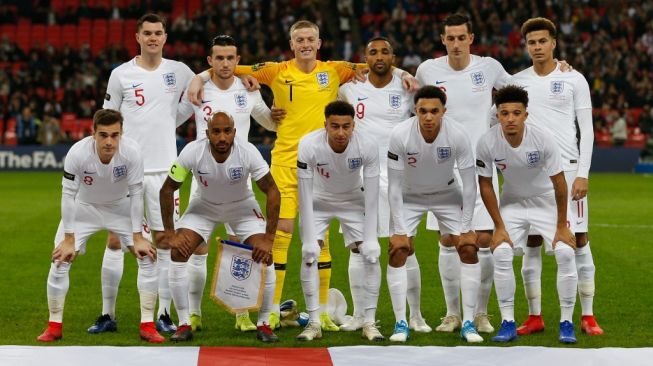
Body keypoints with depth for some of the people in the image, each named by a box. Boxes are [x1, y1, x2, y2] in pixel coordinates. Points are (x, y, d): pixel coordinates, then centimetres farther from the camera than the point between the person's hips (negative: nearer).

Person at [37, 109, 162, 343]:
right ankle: (55, 326, 7)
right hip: (83, 208, -1)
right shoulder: (77, 153, -32)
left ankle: (147, 325, 0)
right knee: (60, 260, -10)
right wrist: (69, 239, -18)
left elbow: (136, 193, -20)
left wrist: (137, 237, -17)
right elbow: (68, 195, -22)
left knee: (148, 257, -11)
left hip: (121, 207, 1)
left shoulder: (131, 152, -30)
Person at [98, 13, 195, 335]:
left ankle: (163, 314, 10)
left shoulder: (178, 72, 4)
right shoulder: (120, 74, 1)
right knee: (115, 240, 0)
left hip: (164, 169, 1)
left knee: (164, 240, 3)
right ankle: (107, 314, 8)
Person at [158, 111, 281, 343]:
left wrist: (269, 239, -25)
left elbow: (272, 192, -22)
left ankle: (264, 324, 1)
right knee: (178, 253, -17)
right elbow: (167, 189, -16)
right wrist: (169, 234, -19)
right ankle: (184, 325, -4)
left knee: (264, 257, -18)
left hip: (242, 205, -1)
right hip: (204, 205, 1)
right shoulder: (192, 152, -29)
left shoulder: (248, 152, -30)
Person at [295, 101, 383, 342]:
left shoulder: (367, 147, -29)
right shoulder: (309, 145, -31)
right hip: (318, 202, 0)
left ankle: (369, 323, 0)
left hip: (353, 201, 1)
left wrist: (370, 239, -24)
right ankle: (314, 322, -2)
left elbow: (371, 197, -22)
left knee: (371, 255, -10)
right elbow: (305, 195, -25)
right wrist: (308, 239, -26)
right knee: (309, 255, -13)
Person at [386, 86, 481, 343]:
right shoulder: (400, 136, -29)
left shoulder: (457, 136, -27)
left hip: (447, 194, 1)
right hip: (409, 196, -1)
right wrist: (399, 230, -20)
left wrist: (465, 229, -17)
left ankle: (468, 323, -2)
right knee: (398, 251, -13)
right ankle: (401, 323, -2)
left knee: (469, 249, -10)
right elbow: (394, 186, -19)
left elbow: (469, 186, -17)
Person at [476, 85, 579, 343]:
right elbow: (485, 185, -10)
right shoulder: (487, 142, -23)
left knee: (565, 252, -16)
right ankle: (508, 323, -7)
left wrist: (561, 226, -12)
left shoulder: (543, 138, -27)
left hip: (546, 201, -1)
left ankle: (566, 323, -4)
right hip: (512, 203, 1)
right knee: (501, 253, -17)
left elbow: (559, 183, -17)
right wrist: (499, 227, -11)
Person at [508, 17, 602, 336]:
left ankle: (587, 316, 4)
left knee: (579, 240, -2)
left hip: (567, 168, -2)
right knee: (531, 243, 3)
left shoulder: (574, 79, 1)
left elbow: (586, 129, 0)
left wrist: (583, 173, -8)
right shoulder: (516, 82, 8)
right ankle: (535, 317, 10)